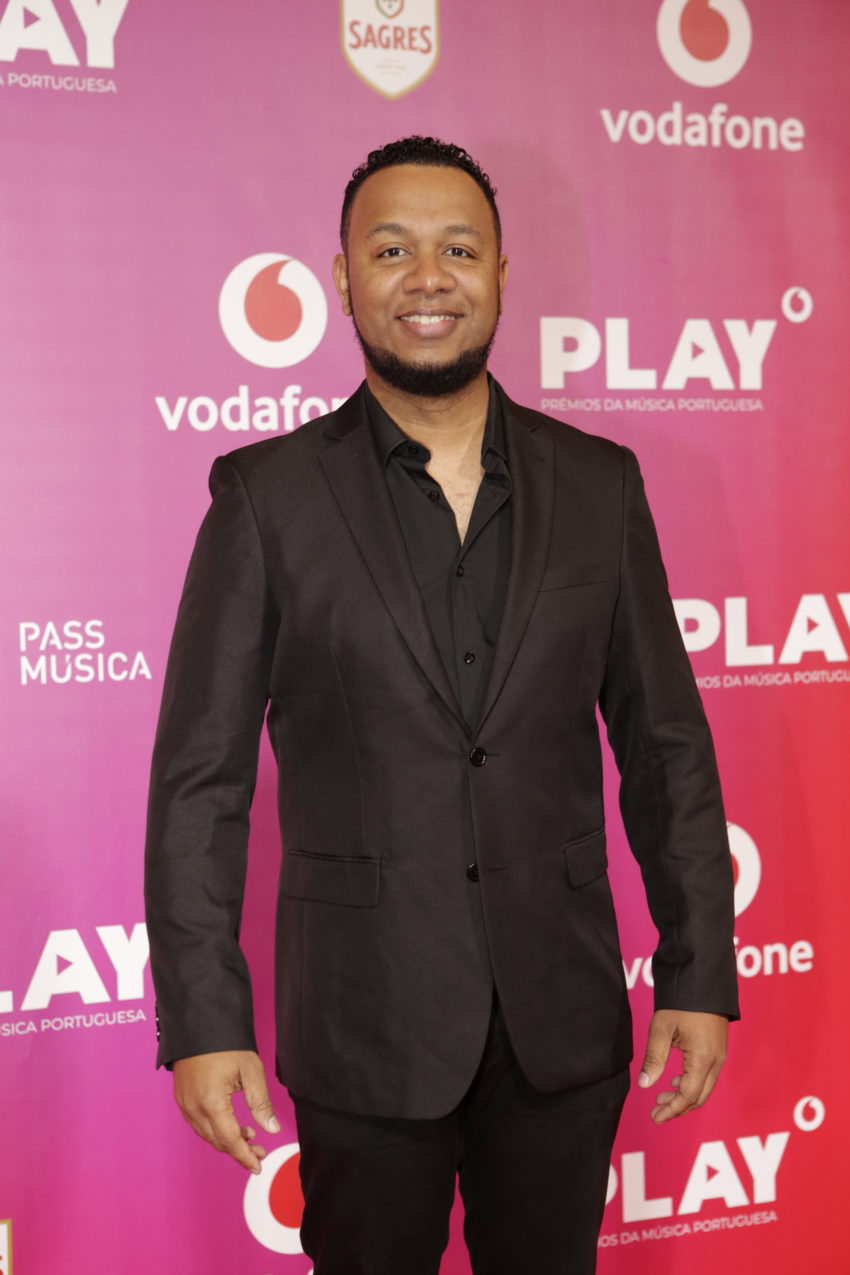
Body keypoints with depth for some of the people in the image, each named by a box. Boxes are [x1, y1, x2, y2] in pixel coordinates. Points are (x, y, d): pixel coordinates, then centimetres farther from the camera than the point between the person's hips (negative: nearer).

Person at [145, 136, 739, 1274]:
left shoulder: (598, 483, 3)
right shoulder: (268, 494, -4)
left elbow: (666, 745, 5)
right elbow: (201, 775, -5)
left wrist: (701, 974, 2)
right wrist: (203, 1020, -10)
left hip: (564, 1014, 2)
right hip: (364, 1022, -2)